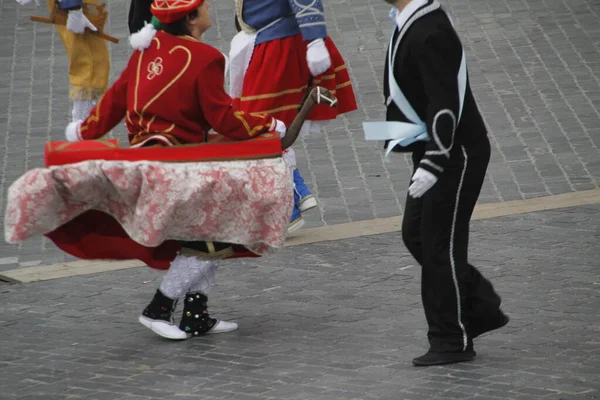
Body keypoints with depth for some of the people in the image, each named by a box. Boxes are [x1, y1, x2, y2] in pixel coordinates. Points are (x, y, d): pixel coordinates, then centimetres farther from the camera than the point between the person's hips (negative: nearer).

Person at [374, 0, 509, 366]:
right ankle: (482, 308, 24)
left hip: (456, 154, -10)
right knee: (416, 235, 14)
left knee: (440, 244, -2)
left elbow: (445, 106, -28)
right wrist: (399, 132, 16)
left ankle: (452, 341, 9)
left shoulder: (429, 34, -24)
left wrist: (432, 164, -31)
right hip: (433, 149, 10)